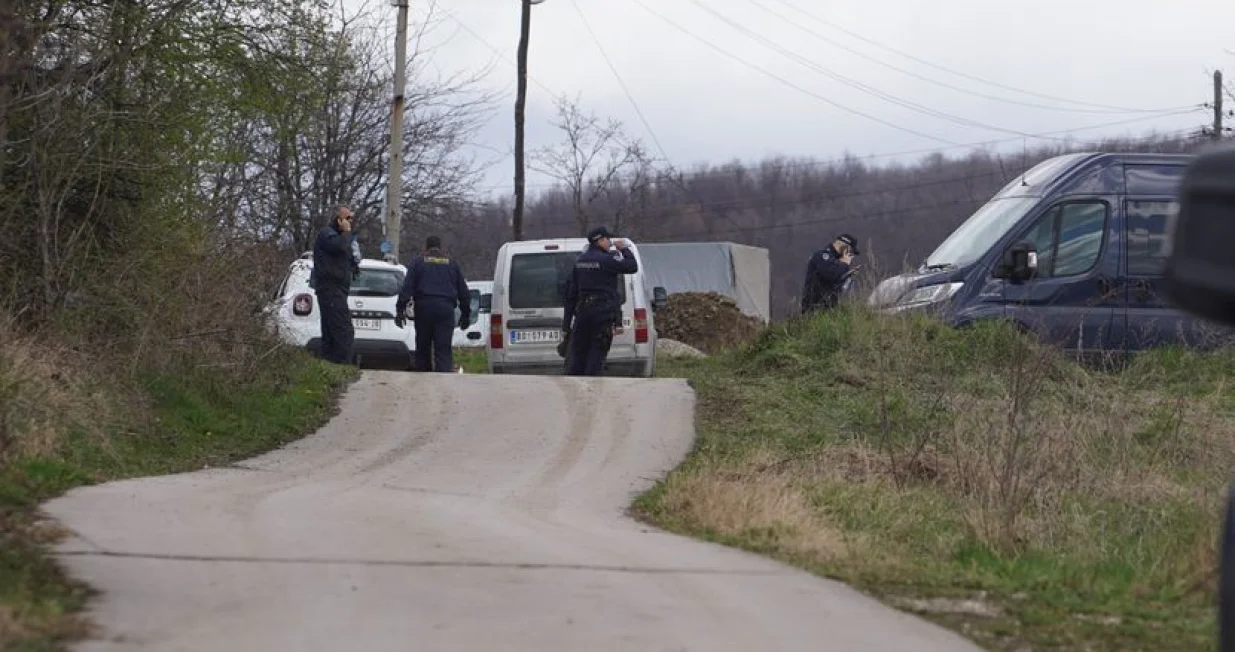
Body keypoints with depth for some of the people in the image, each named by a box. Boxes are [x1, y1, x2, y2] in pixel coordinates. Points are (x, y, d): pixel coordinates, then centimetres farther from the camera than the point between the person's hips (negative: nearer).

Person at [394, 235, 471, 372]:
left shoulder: (418, 262, 10)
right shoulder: (451, 263, 16)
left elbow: (406, 288, 0)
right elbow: (463, 291, 17)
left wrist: (400, 310, -3)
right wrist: (465, 314, 23)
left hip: (423, 308, 0)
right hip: (446, 309, 0)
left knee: (423, 348, 10)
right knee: (444, 349, -5)